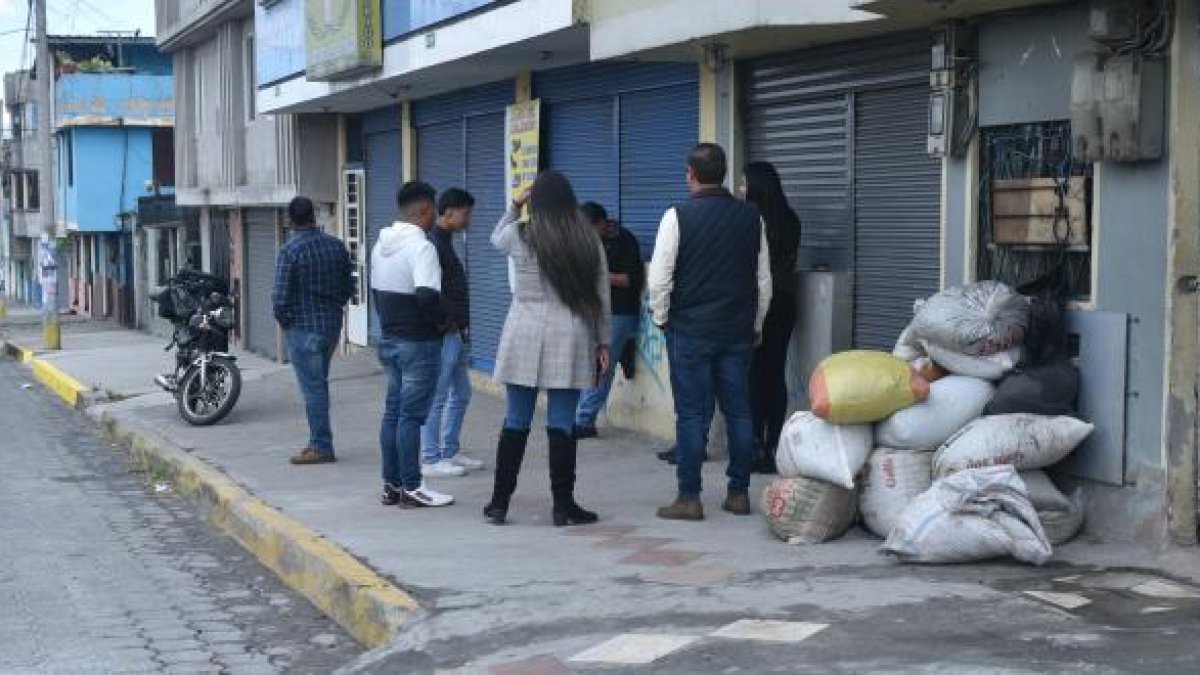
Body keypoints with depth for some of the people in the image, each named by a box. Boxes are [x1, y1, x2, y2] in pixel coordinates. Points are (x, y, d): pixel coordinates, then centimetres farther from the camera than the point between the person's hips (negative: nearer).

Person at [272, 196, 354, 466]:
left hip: (302, 329, -6)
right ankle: (319, 441, 22)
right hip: (332, 325, 6)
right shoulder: (336, 246, 3)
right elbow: (348, 288, 8)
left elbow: (281, 296, -16)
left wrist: (283, 320, 1)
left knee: (312, 388, -1)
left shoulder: (290, 251, -15)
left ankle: (322, 448, 2)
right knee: (318, 383, 18)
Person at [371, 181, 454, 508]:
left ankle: (391, 484, 18)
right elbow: (428, 295, -29)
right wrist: (439, 321, -12)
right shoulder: (421, 247, -18)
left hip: (389, 338, 8)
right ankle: (411, 488, 2)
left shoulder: (381, 245, 10)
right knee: (411, 415, -3)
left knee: (393, 411, 13)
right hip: (418, 342, -8)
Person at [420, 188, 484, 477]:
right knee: (437, 398, -4)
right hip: (443, 334, -10)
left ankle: (449, 453, 22)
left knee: (461, 394, 15)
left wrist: (460, 324, 14)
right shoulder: (433, 245, -15)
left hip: (456, 333, 10)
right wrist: (446, 321, -16)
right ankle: (431, 459, 1)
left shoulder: (445, 244, 17)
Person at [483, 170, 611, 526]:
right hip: (570, 340, 0)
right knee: (562, 426, 3)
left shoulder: (519, 236, -2)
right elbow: (601, 296, 4)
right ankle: (563, 506, 7)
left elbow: (496, 239, 24)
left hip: (525, 337, 0)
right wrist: (603, 343, 10)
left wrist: (515, 207, 30)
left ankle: (499, 503, 14)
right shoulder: (589, 241, 1)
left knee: (515, 424, 7)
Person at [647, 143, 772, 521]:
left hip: (690, 330, -4)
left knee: (691, 414, 0)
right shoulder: (751, 217, 5)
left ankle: (689, 498, 1)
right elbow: (764, 279, 10)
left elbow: (660, 278, -8)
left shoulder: (678, 217, -9)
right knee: (739, 411, 9)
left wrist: (661, 318, 8)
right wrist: (755, 324, 19)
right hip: (738, 332, 4)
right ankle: (739, 493, 14)